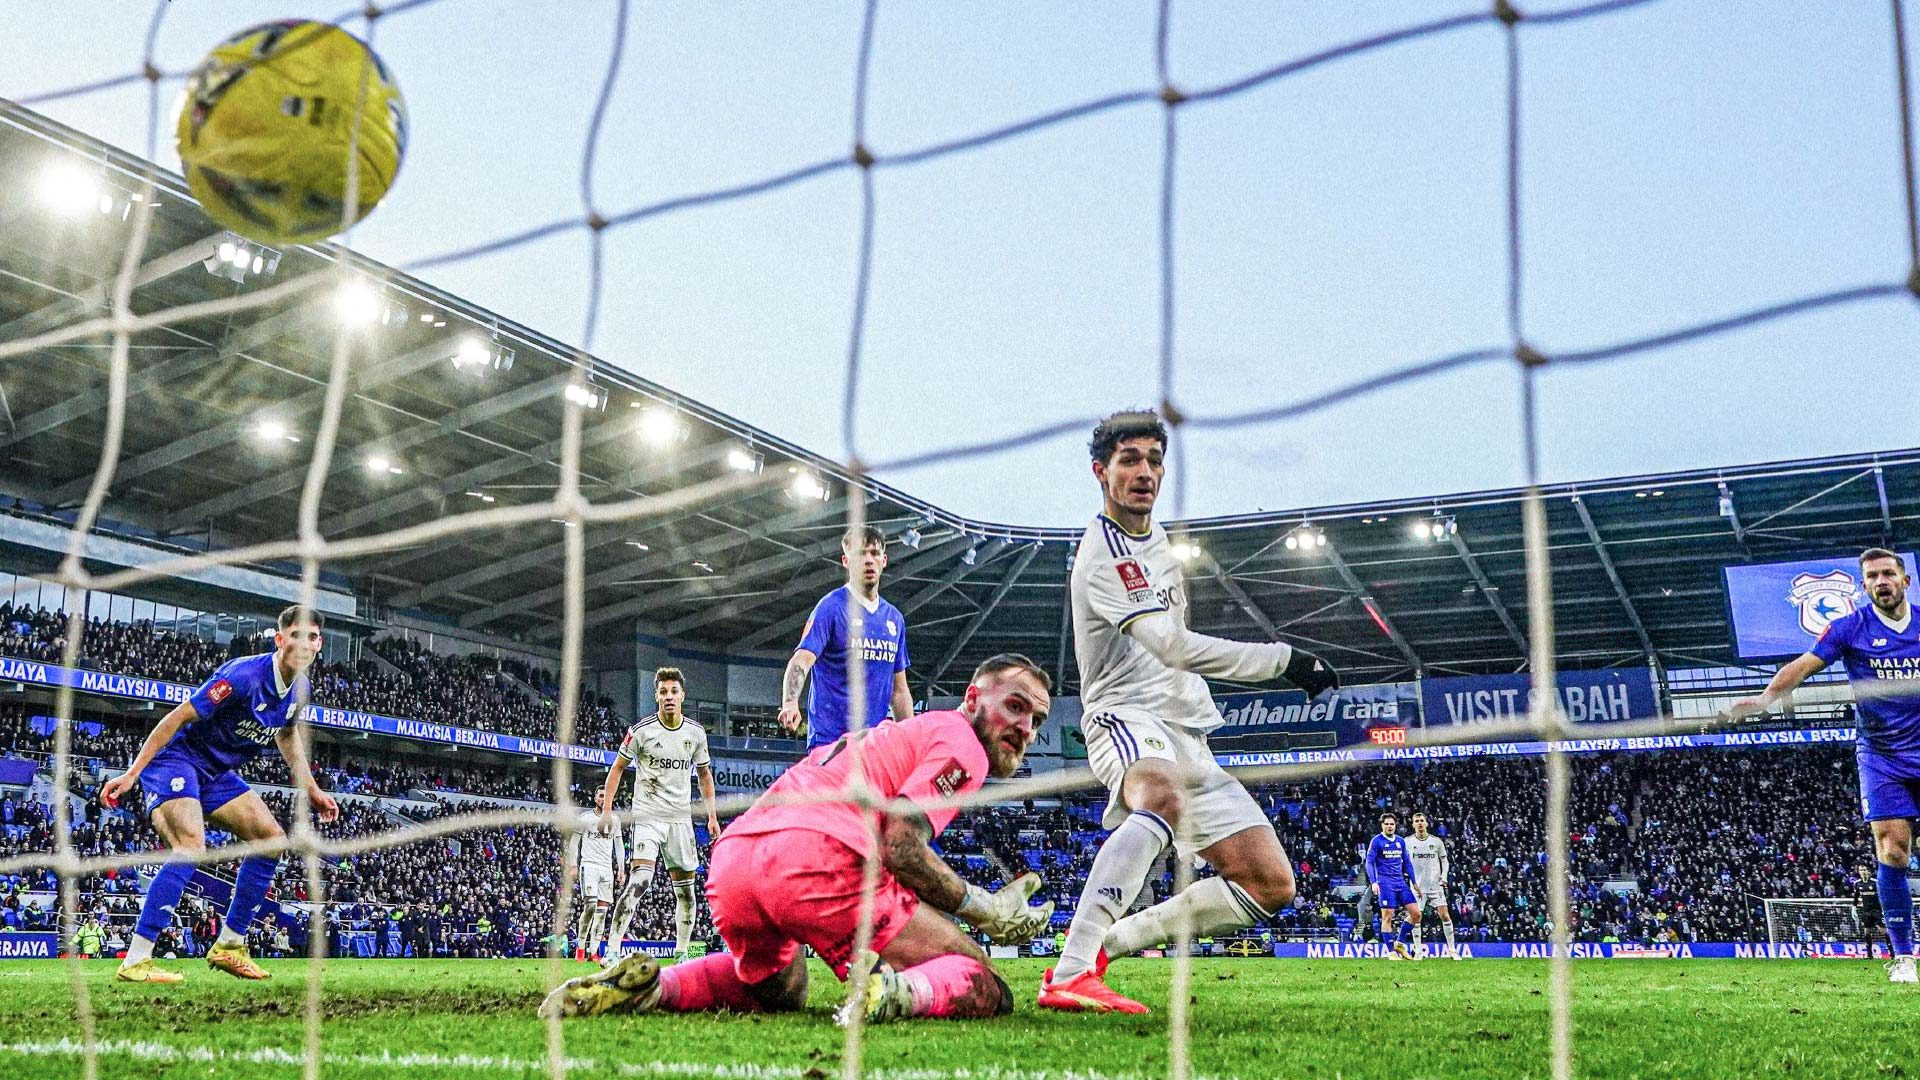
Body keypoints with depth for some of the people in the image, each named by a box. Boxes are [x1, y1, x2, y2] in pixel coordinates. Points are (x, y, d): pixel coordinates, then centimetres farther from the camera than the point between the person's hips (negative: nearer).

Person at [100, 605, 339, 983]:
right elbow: (178, 717, -23)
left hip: (217, 772, 9)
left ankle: (229, 945, 9)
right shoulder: (243, 676, -27)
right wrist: (131, 774, -23)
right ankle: (135, 962, -27)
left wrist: (311, 789, 18)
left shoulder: (299, 689, -1)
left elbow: (287, 734, 20)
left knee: (271, 837, 2)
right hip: (176, 758, -9)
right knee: (192, 844, -28)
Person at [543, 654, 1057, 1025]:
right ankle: (898, 992, -31)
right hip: (816, 857, -8)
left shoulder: (897, 734, 35)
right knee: (985, 988, 1)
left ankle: (651, 987, 12)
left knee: (778, 992, 38)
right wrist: (986, 909, 3)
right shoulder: (960, 738, 8)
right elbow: (901, 848, -7)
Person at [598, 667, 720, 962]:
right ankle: (612, 950, -19)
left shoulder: (696, 732, 4)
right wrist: (606, 809, -4)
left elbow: (704, 774, 16)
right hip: (647, 816, -4)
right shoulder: (641, 730, -7)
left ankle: (682, 953, 20)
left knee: (685, 889, 8)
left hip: (681, 818, 4)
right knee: (639, 882, -20)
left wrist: (712, 817, 12)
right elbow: (617, 768, 3)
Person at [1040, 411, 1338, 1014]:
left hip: (1186, 735, 9)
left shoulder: (1156, 537, 17)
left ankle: (1106, 942, 4)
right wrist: (1284, 659, -20)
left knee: (1272, 886, 2)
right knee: (1163, 797, -44)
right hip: (1127, 717, -9)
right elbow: (1175, 648, -23)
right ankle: (1068, 976, -49)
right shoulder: (1104, 553, -14)